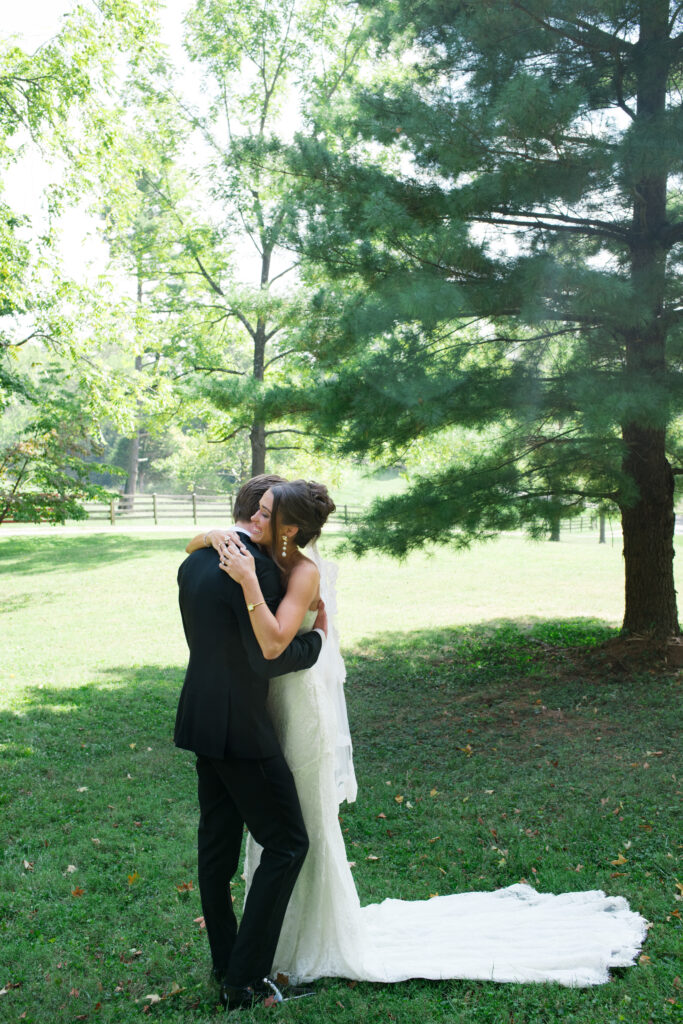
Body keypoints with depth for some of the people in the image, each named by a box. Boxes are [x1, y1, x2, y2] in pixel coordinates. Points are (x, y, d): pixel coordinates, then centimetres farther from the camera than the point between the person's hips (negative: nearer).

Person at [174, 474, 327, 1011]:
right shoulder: (258, 566, -19)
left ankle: (227, 966, 28)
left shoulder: (193, 563, 8)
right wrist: (317, 635, -4)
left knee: (217, 845, 16)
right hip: (239, 726, -9)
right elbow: (267, 657, -21)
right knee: (288, 843, 3)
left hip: (202, 720, 9)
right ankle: (245, 979, 6)